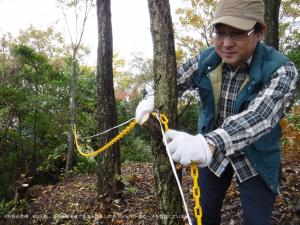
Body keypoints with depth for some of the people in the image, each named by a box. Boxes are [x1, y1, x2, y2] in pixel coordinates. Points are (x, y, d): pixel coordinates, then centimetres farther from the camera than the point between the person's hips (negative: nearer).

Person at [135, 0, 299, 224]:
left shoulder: (280, 70, -25)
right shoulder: (205, 60, -12)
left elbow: (259, 115, -42)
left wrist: (209, 143, -59)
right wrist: (152, 101, -23)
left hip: (256, 159, -3)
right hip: (212, 152, 3)